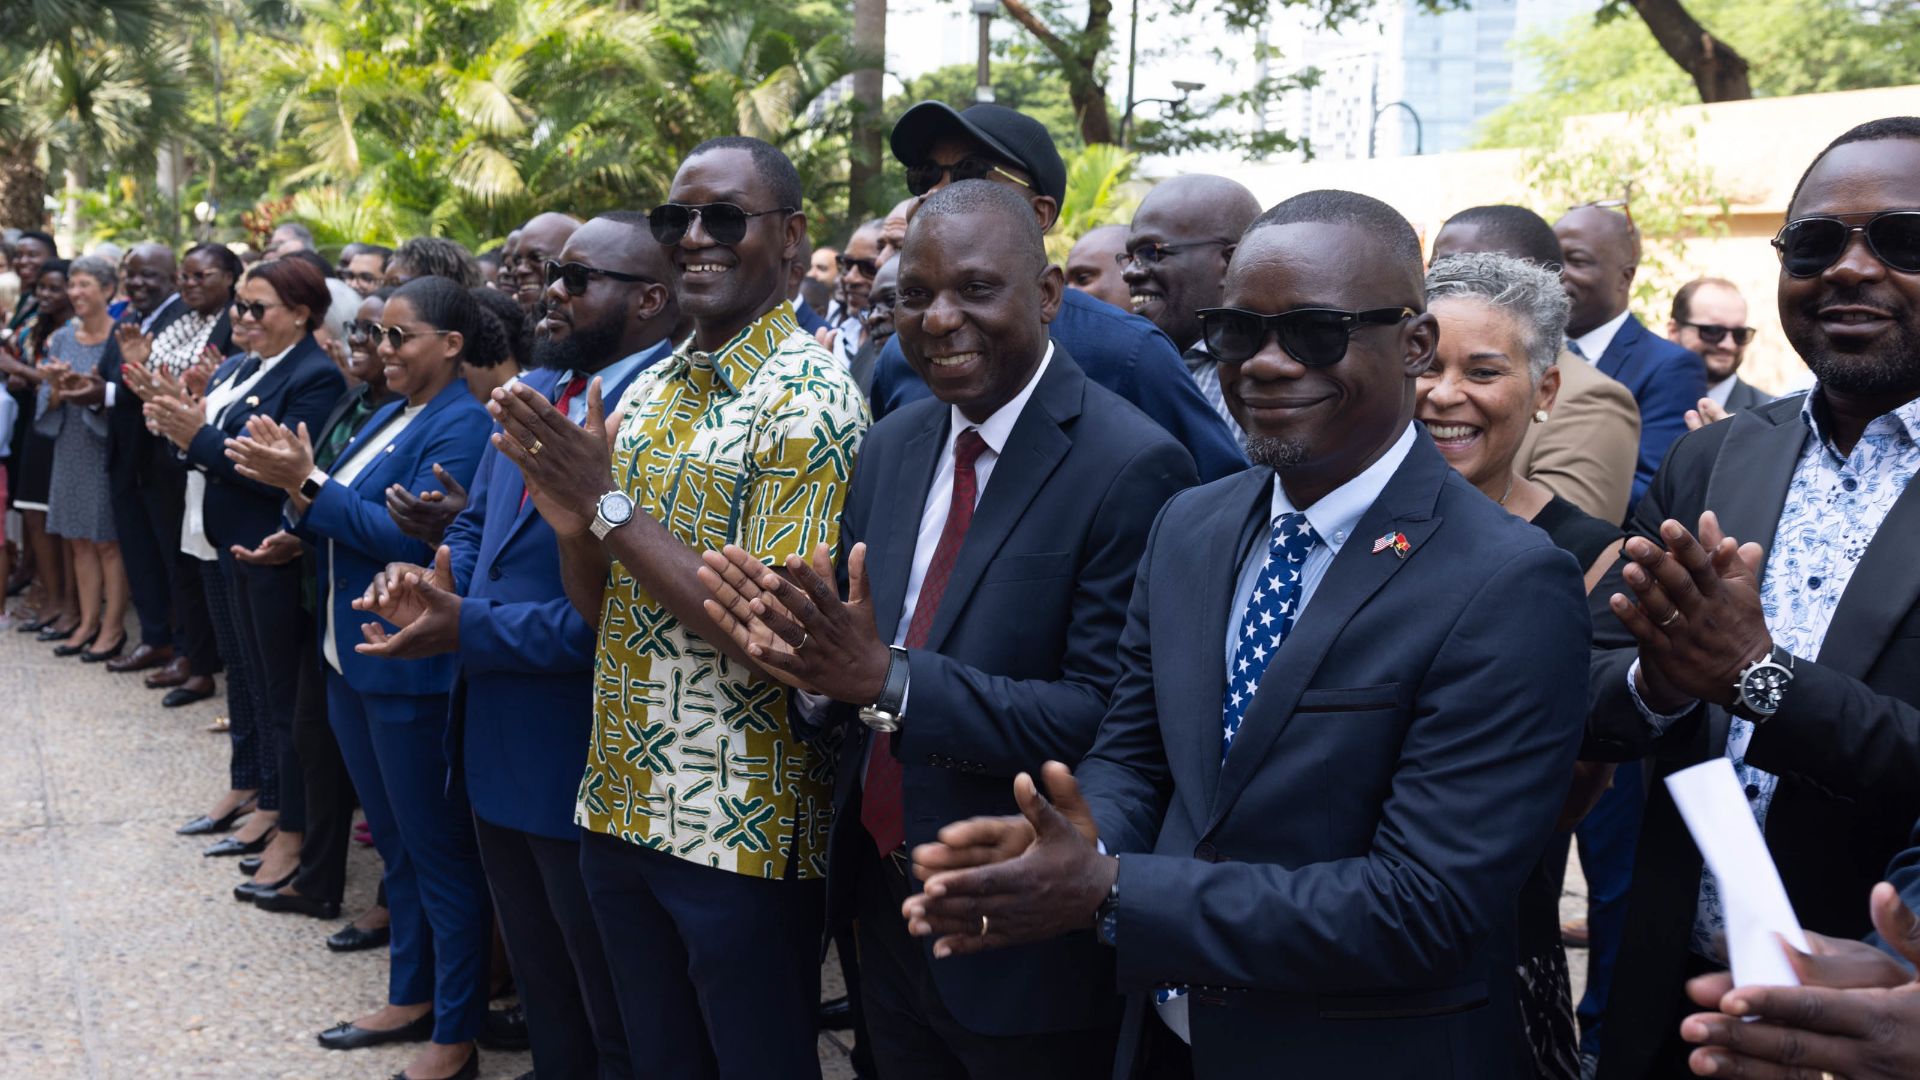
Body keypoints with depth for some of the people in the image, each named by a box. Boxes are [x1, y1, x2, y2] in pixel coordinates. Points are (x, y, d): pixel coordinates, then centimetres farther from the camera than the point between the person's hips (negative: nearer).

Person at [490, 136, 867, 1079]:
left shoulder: (809, 399, -15)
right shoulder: (649, 389, 8)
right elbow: (601, 608, 11)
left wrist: (611, 507, -19)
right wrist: (571, 517, -10)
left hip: (744, 827, -7)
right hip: (620, 802, 7)